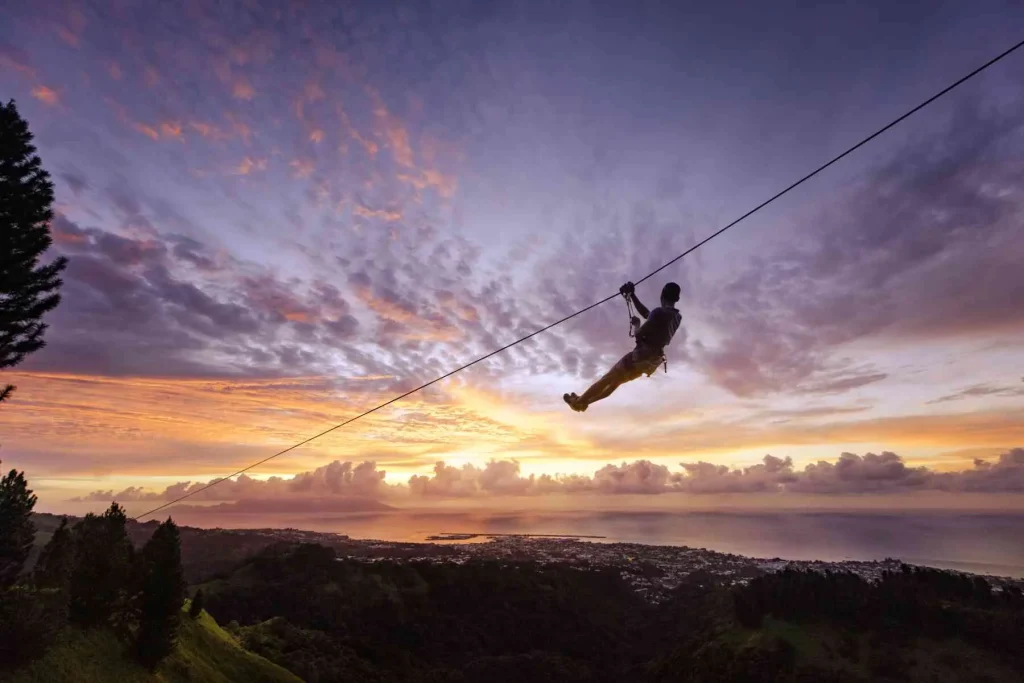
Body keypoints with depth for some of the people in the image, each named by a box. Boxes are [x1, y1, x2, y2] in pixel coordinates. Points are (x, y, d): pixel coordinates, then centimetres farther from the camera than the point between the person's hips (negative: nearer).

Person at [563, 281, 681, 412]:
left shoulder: (659, 312, -18)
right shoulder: (677, 317, 8)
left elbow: (639, 334, -19)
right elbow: (647, 314, 16)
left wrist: (636, 324, 3)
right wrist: (632, 296, 15)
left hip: (642, 355, -8)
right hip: (654, 359, 8)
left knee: (607, 379, 5)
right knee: (616, 381, 19)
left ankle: (577, 402, 15)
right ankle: (583, 401, 29)